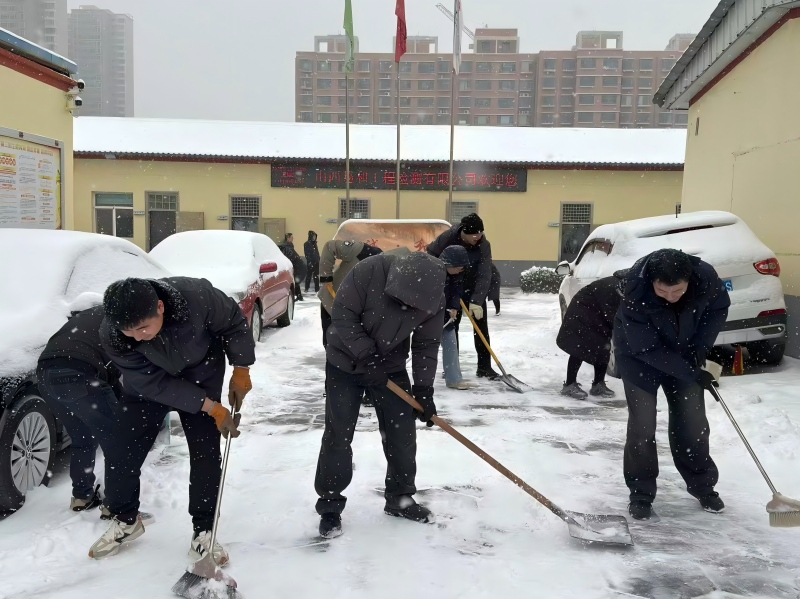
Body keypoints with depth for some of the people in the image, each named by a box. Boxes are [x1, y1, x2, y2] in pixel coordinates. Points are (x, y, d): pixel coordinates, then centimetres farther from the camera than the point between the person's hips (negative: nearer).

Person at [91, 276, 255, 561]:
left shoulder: (195, 295, -37)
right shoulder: (111, 336, -31)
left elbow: (234, 323, -17)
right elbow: (155, 383, -26)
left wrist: (241, 370, -12)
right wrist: (210, 407, -28)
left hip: (202, 374, -1)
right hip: (149, 383, 1)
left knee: (206, 452, -5)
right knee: (124, 450, 1)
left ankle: (203, 531, 11)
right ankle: (125, 520, 27)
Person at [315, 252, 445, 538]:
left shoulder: (434, 299, -19)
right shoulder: (369, 271, -31)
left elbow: (426, 346, -9)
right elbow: (343, 315, -23)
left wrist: (423, 389, -16)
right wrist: (367, 356, -27)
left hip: (391, 367, 3)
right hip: (345, 363, -3)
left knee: (402, 434, 5)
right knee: (338, 435, -1)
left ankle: (400, 498, 25)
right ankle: (330, 505, 14)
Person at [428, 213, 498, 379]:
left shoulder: (484, 245, -23)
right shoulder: (448, 237, -24)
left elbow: (484, 276, -29)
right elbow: (431, 255, -8)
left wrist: (476, 301, -39)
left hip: (474, 289, 0)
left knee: (481, 326, -2)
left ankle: (484, 366, 6)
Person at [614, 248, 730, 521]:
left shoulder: (706, 277, -28)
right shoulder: (635, 292, -37)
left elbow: (719, 308, -4)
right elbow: (647, 349, -29)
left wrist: (699, 347, -14)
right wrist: (692, 373, -25)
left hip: (685, 354, 3)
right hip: (639, 356, -3)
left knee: (693, 421, 7)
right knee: (642, 424, -7)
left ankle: (703, 486, 27)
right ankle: (641, 494, 8)